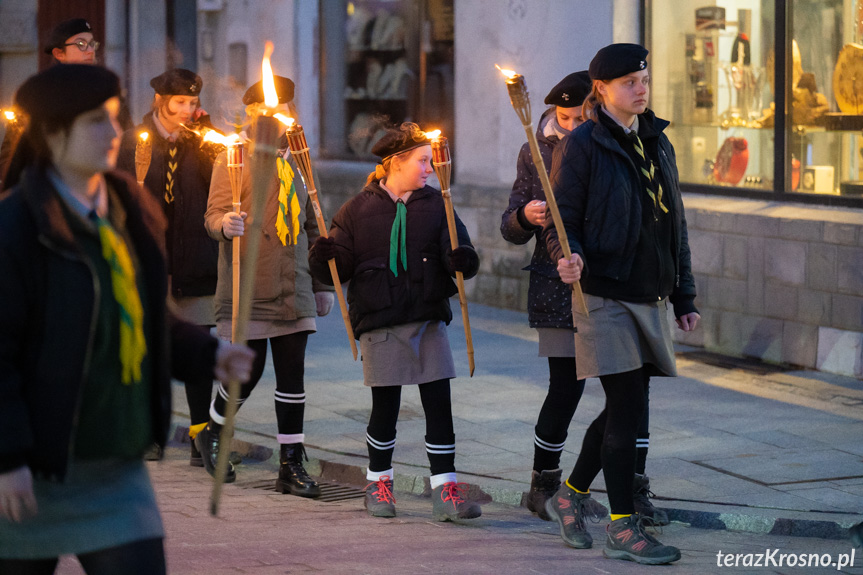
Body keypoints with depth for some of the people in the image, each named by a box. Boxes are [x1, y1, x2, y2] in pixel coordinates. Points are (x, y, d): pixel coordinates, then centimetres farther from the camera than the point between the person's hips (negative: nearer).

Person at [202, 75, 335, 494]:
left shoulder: (294, 159, 17)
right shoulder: (234, 158, -3)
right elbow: (213, 216, -10)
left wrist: (322, 284, 20)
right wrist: (225, 224, -34)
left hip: (293, 290, 5)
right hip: (249, 287, -5)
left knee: (292, 376, 2)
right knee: (248, 371, -3)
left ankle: (291, 465, 8)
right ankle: (211, 432, 25)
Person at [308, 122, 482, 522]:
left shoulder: (435, 205, 7)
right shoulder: (360, 209, 2)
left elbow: (456, 254, -1)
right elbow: (339, 267, 1)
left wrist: (462, 260, -23)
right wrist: (323, 258, -20)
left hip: (428, 319, 2)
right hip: (380, 322, -2)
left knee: (439, 405, -3)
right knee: (385, 406, 4)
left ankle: (445, 490, -1)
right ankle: (378, 482, 24)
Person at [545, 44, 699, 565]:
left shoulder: (658, 144, 14)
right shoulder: (581, 146, -7)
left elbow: (675, 224, 18)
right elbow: (561, 222, -7)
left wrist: (685, 297, 17)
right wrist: (568, 258, -29)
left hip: (651, 299, 7)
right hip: (605, 296, -7)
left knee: (626, 409, 10)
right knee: (627, 407, -8)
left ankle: (570, 496, 30)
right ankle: (623, 529, -1)